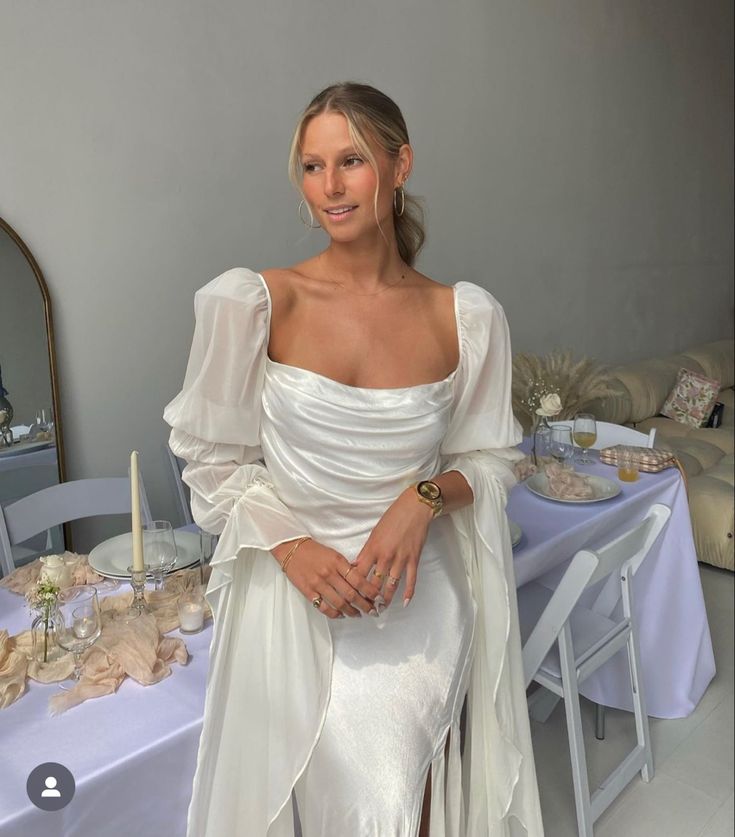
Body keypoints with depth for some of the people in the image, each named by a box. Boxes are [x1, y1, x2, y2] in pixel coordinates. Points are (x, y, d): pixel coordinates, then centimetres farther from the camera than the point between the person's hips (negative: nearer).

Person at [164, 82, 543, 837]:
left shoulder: (466, 319, -3)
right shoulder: (252, 303, -9)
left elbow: (489, 460, 6)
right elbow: (214, 462, -2)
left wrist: (425, 498, -13)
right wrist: (291, 546, -14)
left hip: (414, 586, 1)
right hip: (289, 587, -1)